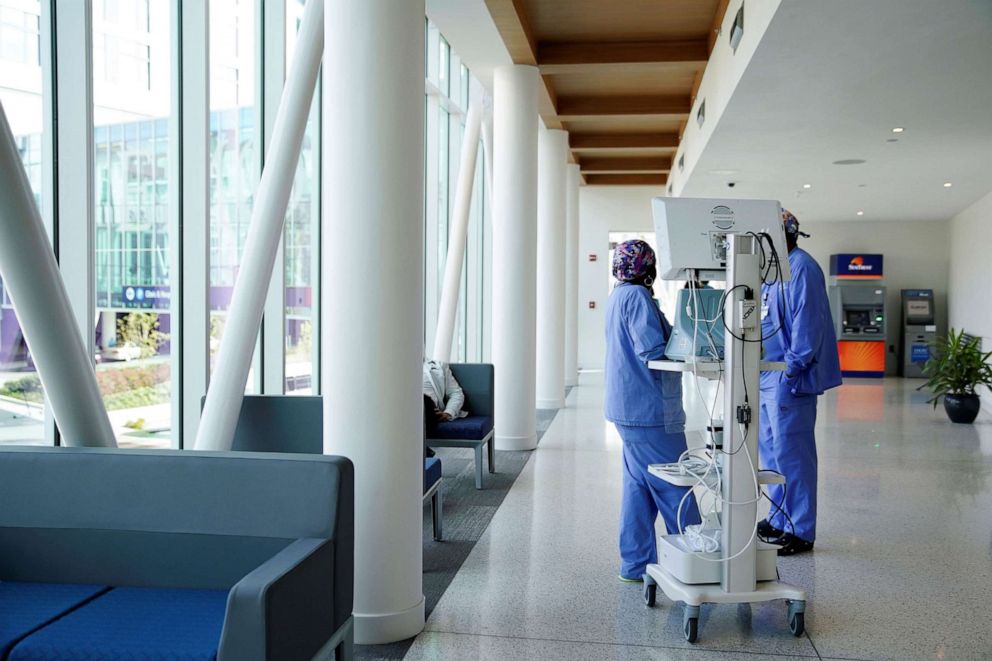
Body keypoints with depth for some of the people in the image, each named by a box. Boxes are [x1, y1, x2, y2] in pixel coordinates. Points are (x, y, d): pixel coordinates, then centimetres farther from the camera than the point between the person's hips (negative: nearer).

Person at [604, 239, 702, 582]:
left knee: (639, 486, 13)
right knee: (675, 489, -2)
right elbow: (654, 352, -21)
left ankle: (636, 564, 19)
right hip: (648, 411, -10)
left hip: (630, 409, 10)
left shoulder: (618, 296, 17)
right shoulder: (637, 296, -14)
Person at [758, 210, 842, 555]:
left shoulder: (801, 268, -13)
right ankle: (780, 520, 29)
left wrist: (792, 369, -19)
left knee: (791, 454, -3)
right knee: (770, 450, 16)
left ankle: (800, 532, 7)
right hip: (767, 377, 10)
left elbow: (806, 323, -19)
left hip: (788, 380, -10)